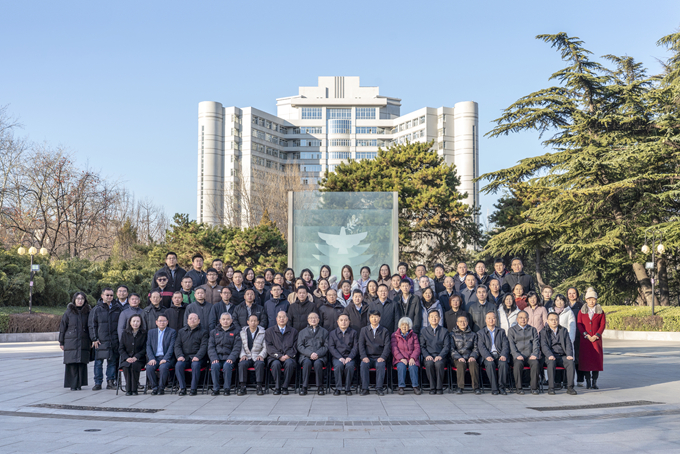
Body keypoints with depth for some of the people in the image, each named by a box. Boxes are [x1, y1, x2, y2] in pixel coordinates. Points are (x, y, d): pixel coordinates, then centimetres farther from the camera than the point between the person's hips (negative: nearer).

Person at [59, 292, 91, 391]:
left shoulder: (87, 312, 8)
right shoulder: (68, 312, 2)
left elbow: (90, 327, 11)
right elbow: (62, 327, 4)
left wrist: (91, 342, 8)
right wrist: (61, 342, 2)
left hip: (84, 342, 2)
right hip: (71, 342, -2)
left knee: (82, 363, 0)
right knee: (72, 364, -4)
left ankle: (79, 384, 10)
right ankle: (73, 385, 3)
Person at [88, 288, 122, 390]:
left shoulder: (117, 308, 8)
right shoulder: (97, 309, 1)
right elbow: (92, 325, 2)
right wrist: (94, 339, -4)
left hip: (114, 341, 2)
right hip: (100, 341, -2)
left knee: (112, 361, 6)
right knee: (98, 362, 0)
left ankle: (110, 381, 14)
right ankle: (98, 383, 8)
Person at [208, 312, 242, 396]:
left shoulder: (236, 332, 14)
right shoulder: (214, 332, 20)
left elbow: (237, 347, 3)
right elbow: (211, 347, 10)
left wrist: (231, 358, -14)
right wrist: (214, 358, -8)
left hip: (229, 358, -2)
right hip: (217, 357, 2)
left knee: (227, 365, -34)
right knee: (214, 366, -31)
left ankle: (227, 389, -23)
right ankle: (215, 389, -22)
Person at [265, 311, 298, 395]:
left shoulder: (293, 331, 16)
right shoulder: (269, 331, 13)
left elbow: (295, 346, 7)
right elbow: (269, 346, 3)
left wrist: (288, 355, -11)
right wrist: (279, 356, -11)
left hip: (288, 357, 0)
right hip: (275, 357, 0)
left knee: (289, 363, -34)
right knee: (276, 364, -35)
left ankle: (285, 387, -23)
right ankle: (277, 387, -21)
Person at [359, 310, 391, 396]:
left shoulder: (384, 331, 10)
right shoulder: (364, 330, 13)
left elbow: (387, 345, 1)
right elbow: (361, 345, 4)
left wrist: (383, 357, -15)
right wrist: (364, 357, -12)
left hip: (379, 357, -1)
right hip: (368, 357, 1)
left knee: (380, 365, -34)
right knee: (364, 365, -32)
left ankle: (379, 388, -28)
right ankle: (364, 388, -26)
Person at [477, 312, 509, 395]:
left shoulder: (501, 331, 21)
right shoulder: (480, 333, 15)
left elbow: (505, 345, 9)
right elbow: (481, 347, 0)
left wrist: (503, 355, -12)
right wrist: (487, 356, -19)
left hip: (499, 355, 1)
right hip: (488, 356, -1)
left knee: (503, 363, -32)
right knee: (490, 364, -34)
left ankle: (501, 387, -20)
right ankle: (494, 388, -27)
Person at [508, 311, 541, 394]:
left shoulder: (533, 329, 21)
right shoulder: (512, 330, 15)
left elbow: (536, 343, 8)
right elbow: (511, 344, 3)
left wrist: (534, 354, -10)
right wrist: (517, 355, -14)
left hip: (530, 356, 1)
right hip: (518, 356, -1)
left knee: (536, 363, -32)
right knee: (518, 364, -35)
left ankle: (534, 388, -23)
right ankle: (519, 388, -24)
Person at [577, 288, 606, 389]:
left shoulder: (600, 312, 9)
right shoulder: (581, 312, 9)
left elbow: (603, 325, 2)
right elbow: (579, 325, 2)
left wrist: (596, 335, -11)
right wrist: (586, 335, -9)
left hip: (597, 339, 0)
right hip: (584, 339, 0)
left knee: (597, 359, -3)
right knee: (585, 359, -4)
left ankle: (594, 382, 4)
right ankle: (587, 381, 4)